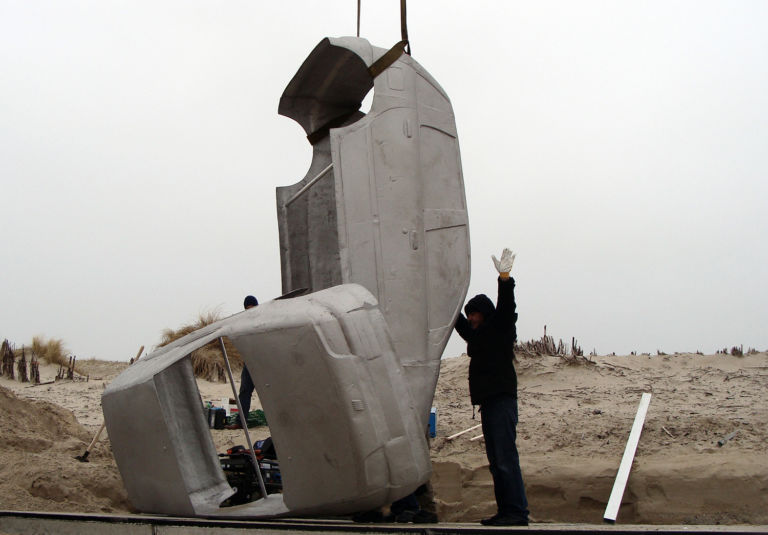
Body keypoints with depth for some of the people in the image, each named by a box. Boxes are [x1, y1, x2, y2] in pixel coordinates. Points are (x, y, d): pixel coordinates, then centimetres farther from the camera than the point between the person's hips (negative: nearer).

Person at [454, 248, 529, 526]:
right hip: (488, 402, 9)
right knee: (495, 460, 9)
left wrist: (504, 278, -29)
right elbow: (457, 319, 34)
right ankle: (505, 511, 12)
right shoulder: (477, 335, 21)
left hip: (502, 400, -9)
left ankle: (517, 512, -13)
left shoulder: (501, 329, 0)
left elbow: (506, 306, -17)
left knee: (505, 457, -13)